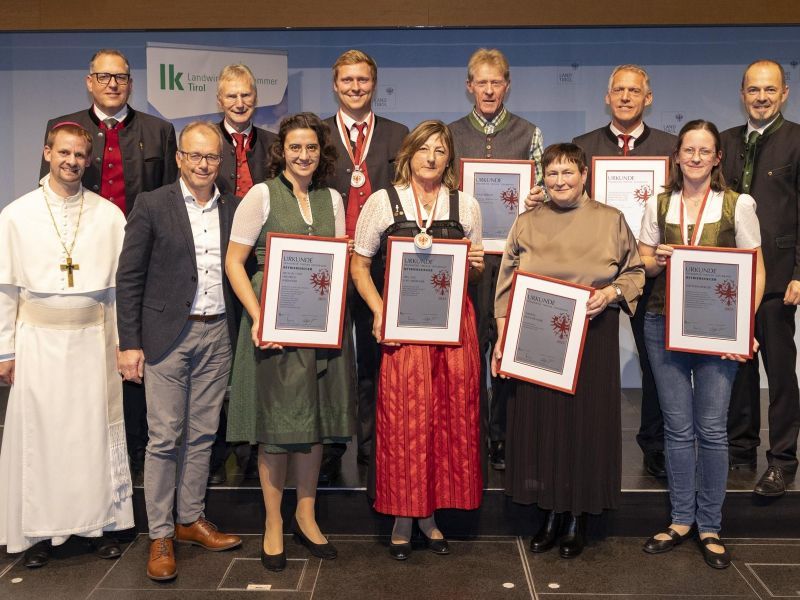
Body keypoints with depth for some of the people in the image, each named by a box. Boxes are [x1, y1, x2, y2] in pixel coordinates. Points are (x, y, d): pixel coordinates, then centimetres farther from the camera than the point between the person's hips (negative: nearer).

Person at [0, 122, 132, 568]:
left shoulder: (109, 215, 3)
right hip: (38, 339, 0)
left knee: (96, 431, 5)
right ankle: (38, 530, 16)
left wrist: (125, 340, 2)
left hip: (93, 338, 1)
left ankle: (98, 522, 18)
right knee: (39, 433, 4)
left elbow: (122, 282, 5)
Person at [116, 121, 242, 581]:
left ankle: (191, 519, 26)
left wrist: (243, 332, 2)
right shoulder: (152, 205, -2)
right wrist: (130, 344, -7)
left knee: (203, 434, 12)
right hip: (168, 335, -3)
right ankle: (160, 536, 12)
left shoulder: (235, 209, 7)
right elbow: (129, 278, -3)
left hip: (218, 333, 3)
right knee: (164, 438, 1)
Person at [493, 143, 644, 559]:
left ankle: (577, 519, 20)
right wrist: (502, 338, -2)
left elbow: (635, 271, 8)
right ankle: (551, 513, 21)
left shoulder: (611, 220, 4)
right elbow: (507, 283, 6)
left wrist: (612, 293, -13)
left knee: (586, 422, 4)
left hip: (593, 341, -1)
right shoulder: (527, 223, 7)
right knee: (540, 422, 5)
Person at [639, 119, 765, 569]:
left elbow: (755, 271, -1)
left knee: (712, 428, 0)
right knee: (678, 427, 7)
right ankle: (682, 519, 21)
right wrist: (657, 260, -9)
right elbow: (643, 260, 15)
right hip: (664, 324, 2)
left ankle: (710, 526, 15)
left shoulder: (738, 205, -1)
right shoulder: (659, 205, 7)